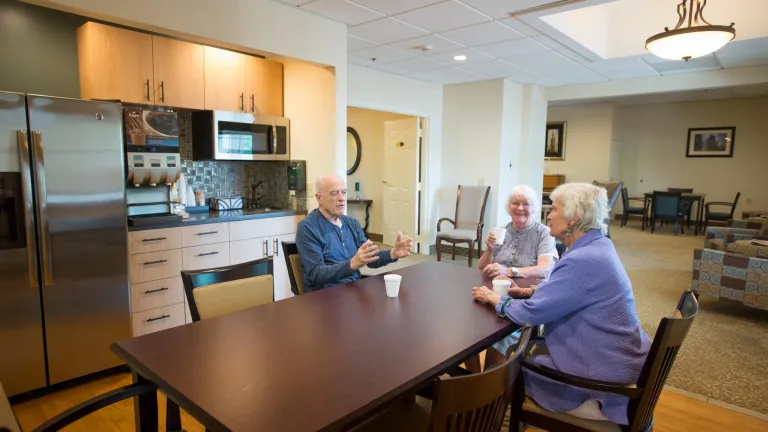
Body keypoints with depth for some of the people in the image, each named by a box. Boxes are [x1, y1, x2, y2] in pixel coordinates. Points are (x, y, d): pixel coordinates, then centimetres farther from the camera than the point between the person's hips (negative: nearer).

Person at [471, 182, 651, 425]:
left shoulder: (583, 261, -28)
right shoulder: (598, 246, 2)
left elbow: (531, 313, -23)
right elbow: (563, 289, 17)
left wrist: (496, 299, -6)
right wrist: (528, 291, 3)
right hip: (617, 359, 8)